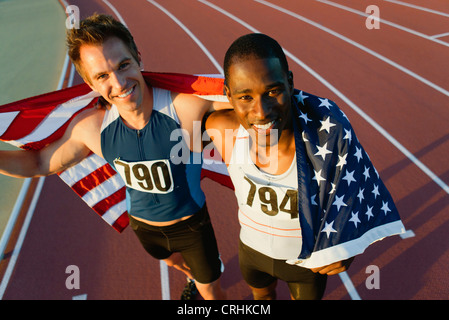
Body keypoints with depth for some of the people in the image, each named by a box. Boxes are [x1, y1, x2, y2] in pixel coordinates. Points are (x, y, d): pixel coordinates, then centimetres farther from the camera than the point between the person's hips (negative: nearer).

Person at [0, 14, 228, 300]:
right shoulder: (90, 127, -21)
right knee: (173, 261, 36)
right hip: (142, 225, 4)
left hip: (191, 223, -4)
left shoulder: (185, 106, -35)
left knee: (211, 293, 18)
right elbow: (39, 163, -5)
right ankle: (194, 277, 72)